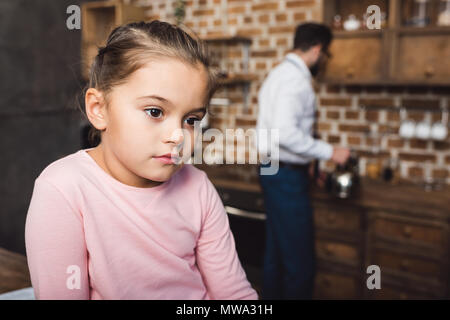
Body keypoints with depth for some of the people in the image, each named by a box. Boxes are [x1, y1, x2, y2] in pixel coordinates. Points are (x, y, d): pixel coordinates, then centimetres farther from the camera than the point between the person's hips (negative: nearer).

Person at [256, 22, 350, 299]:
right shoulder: (297, 78, -17)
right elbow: (285, 131, -28)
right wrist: (329, 152, -20)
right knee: (300, 259, -3)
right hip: (288, 175, -11)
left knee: (276, 250, 19)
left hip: (272, 170, 11)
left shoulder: (279, 73, 15)